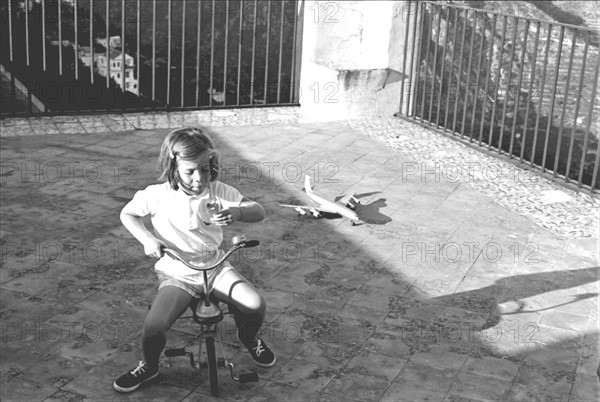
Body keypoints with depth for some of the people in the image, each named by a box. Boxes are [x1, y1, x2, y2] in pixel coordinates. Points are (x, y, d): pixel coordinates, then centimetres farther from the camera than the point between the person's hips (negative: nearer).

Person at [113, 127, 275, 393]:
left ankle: (249, 338, 18)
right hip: (176, 274, -2)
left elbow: (258, 211, -10)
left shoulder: (217, 191, -9)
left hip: (215, 267, 2)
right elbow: (127, 214, 3)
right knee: (154, 325, -26)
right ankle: (149, 366, 9)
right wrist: (147, 239, -15)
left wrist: (236, 213, -33)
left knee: (255, 304, -20)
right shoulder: (158, 195, -13)